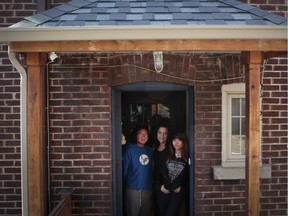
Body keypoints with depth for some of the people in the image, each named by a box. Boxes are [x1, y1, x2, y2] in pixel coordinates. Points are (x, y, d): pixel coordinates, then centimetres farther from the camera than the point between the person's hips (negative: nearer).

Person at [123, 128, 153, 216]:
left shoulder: (150, 150, 8)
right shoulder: (130, 149, -6)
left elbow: (152, 168, 13)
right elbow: (125, 167, -9)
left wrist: (152, 184, 9)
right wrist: (123, 183, -12)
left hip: (148, 188, 4)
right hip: (133, 188, -4)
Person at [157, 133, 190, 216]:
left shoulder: (187, 158, -2)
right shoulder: (168, 156, 8)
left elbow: (183, 176, -8)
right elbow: (164, 173, 0)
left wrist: (168, 187, -9)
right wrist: (174, 187, -12)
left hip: (178, 192, -3)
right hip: (165, 190, 3)